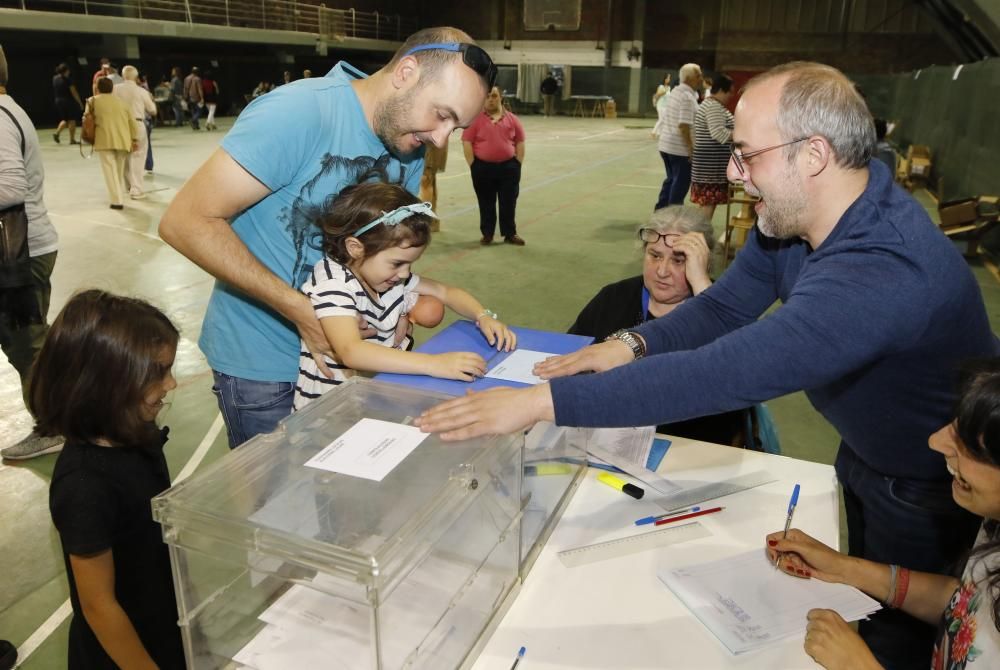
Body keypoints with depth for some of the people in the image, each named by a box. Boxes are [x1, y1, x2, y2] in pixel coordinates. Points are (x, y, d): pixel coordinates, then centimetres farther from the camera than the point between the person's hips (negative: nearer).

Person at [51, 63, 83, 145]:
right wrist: (80, 103, -8)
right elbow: (74, 92, -14)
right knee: (71, 120, 1)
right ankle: (72, 139, 4)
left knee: (64, 119, 18)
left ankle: (57, 133, -3)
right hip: (69, 101, -7)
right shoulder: (67, 80, -14)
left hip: (58, 101, 7)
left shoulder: (55, 79, 6)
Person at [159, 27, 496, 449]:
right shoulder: (299, 113, -24)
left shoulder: (410, 146, -3)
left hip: (345, 353, 6)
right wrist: (299, 309, -27)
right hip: (263, 360, -6)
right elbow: (186, 222, -24)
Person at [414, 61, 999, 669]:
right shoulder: (793, 211, -16)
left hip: (935, 488, -7)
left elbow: (725, 374, -51)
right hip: (867, 449, 7)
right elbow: (728, 305, -7)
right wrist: (634, 344, -26)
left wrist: (543, 400, -51)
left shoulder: (885, 272, -44)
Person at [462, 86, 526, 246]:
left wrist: (518, 163, 1)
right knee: (486, 203, 8)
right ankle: (487, 234, 20)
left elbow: (520, 142, 8)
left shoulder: (511, 118, 5)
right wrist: (473, 165, -9)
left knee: (509, 202, 6)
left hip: (508, 166, 2)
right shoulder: (475, 119, -3)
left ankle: (510, 234, 18)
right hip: (483, 167, -1)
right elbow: (467, 143, -5)